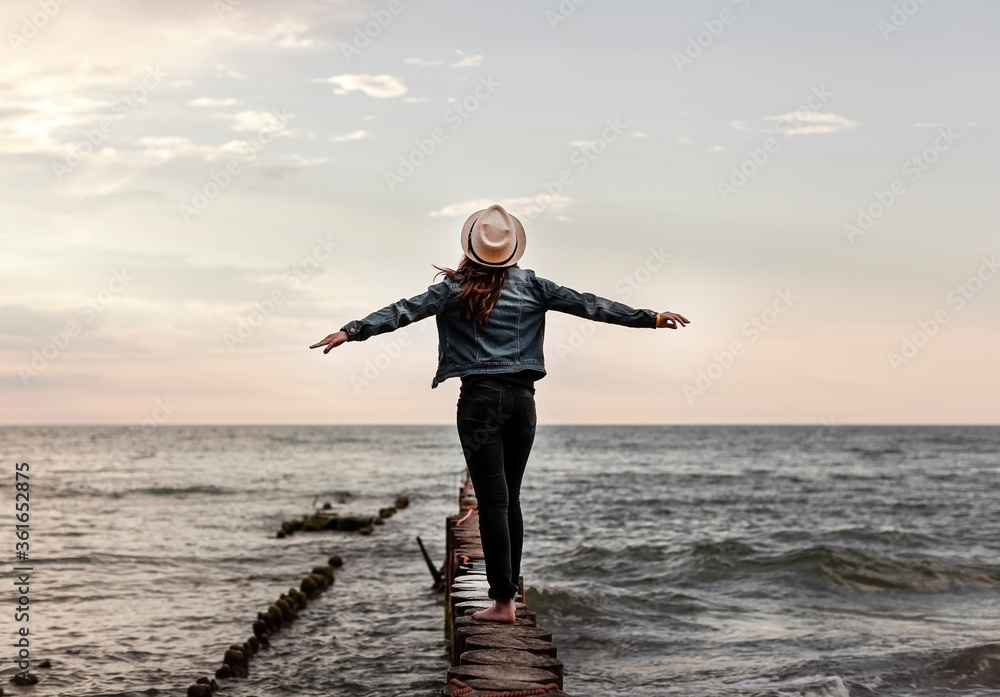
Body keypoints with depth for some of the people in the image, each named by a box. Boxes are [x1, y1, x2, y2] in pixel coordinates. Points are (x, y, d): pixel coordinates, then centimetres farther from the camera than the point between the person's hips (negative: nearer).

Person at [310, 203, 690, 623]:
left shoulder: (455, 287, -1)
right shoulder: (531, 285, 6)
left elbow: (404, 311, -10)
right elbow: (587, 305, 5)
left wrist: (352, 332, -13)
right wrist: (651, 318, 8)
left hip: (480, 398, -3)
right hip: (522, 398, 3)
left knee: (493, 500, -3)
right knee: (510, 498, 13)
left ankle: (502, 601, -5)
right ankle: (508, 593, 17)